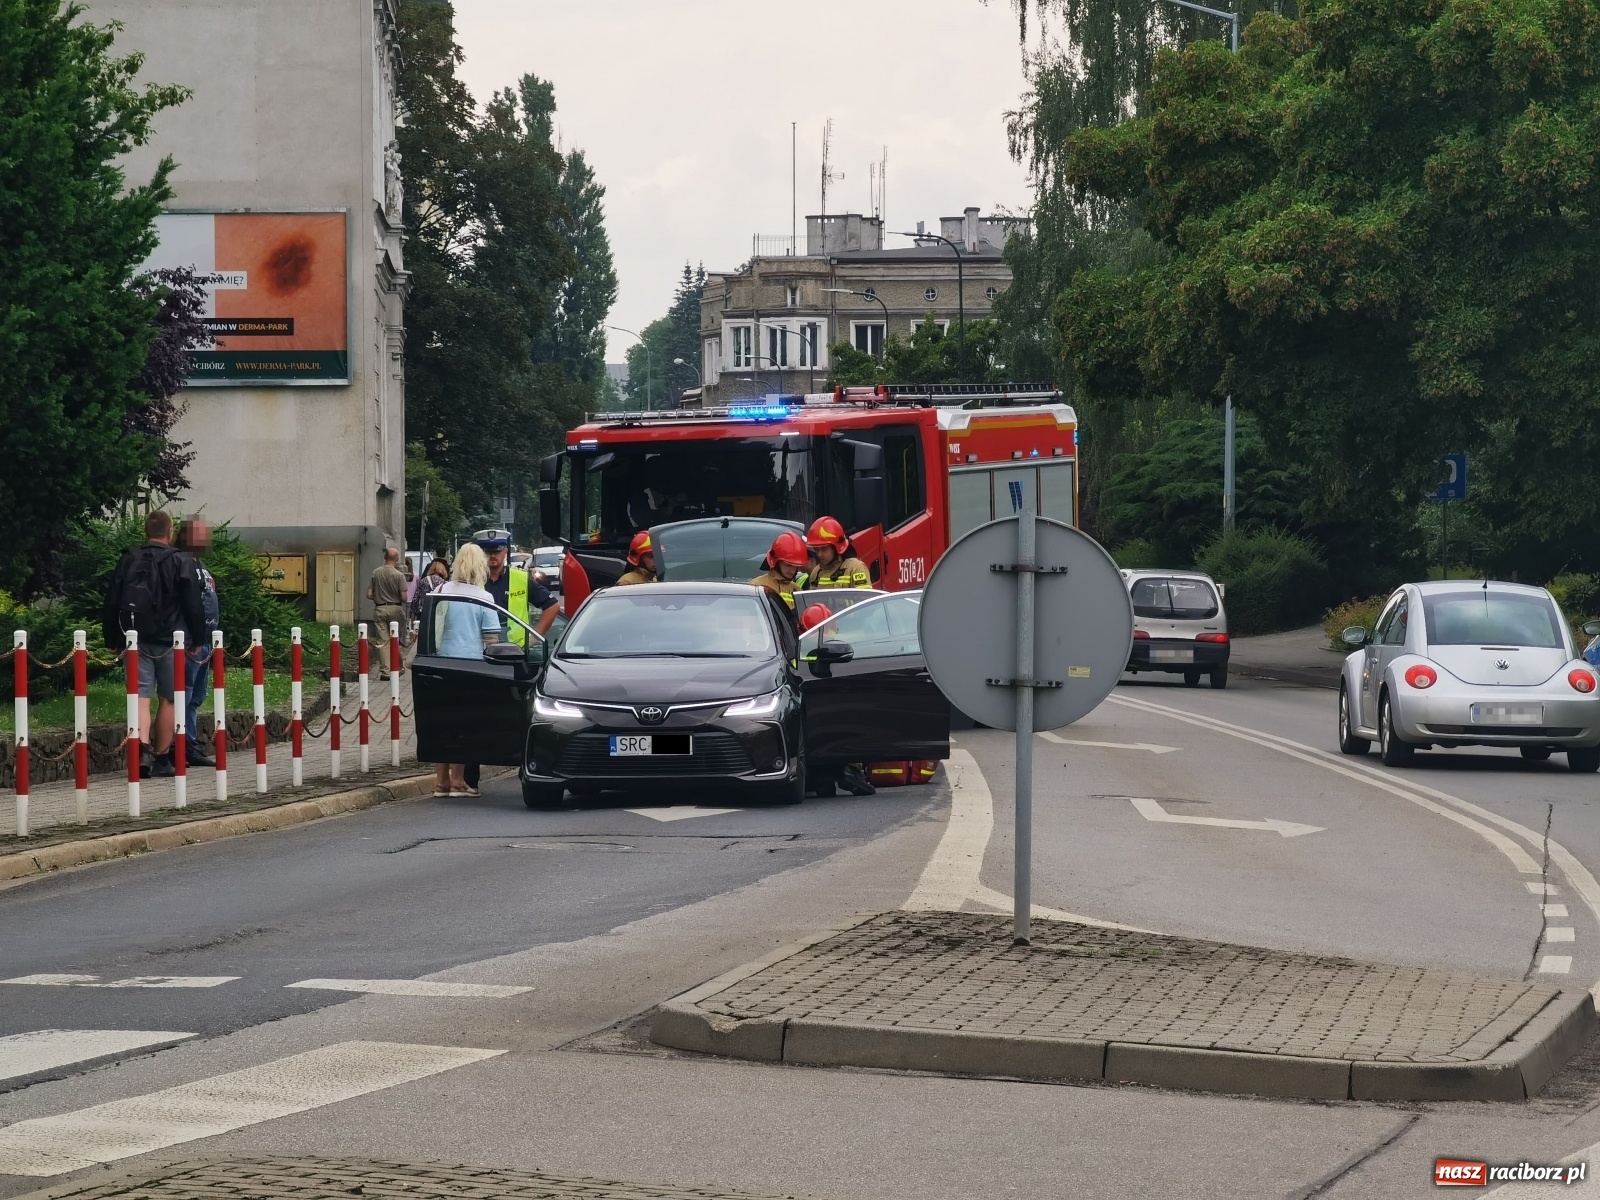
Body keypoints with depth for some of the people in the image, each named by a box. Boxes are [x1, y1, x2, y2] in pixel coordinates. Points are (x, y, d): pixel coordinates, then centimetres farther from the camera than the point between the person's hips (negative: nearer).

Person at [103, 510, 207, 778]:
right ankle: (162, 758, 13)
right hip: (170, 642, -2)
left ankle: (143, 748, -24)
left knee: (141, 697, -2)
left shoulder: (128, 561, 6)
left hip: (136, 642, 2)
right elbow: (194, 607, -5)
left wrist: (113, 641, 15)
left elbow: (111, 604, 8)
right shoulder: (182, 563, -4)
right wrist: (197, 640, 6)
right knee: (167, 700, 9)